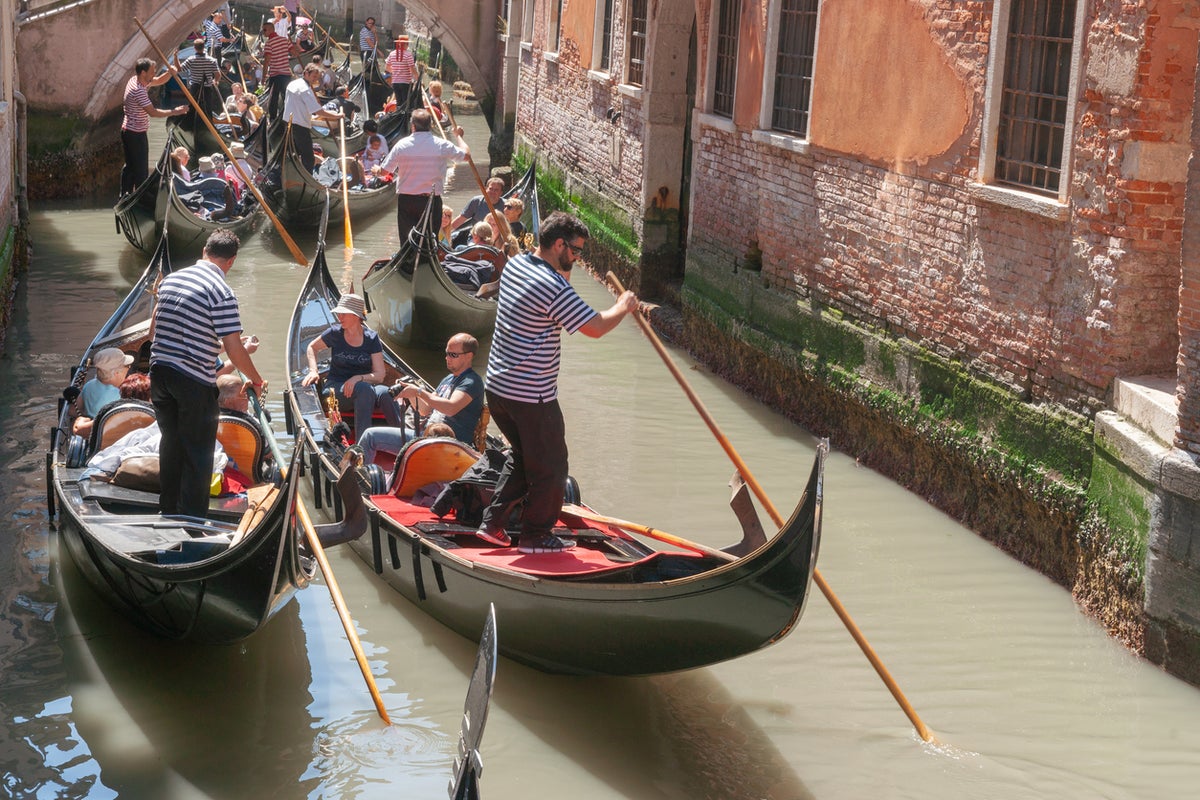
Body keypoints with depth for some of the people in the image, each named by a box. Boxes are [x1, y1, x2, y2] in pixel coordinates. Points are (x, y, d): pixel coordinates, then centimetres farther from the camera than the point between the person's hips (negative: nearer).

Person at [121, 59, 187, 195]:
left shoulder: (135, 80, 5)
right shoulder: (138, 90, -25)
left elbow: (159, 81, 12)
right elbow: (152, 112, -25)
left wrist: (170, 72, -7)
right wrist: (174, 112, -19)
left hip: (127, 131, 10)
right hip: (137, 134, -10)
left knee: (130, 166, 18)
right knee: (141, 169, -1)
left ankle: (125, 195, 24)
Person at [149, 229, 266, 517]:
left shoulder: (171, 278, 8)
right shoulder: (222, 293, -15)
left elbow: (153, 329, 16)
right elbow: (234, 349, -15)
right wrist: (256, 380, -1)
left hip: (160, 371, 7)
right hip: (194, 381, -7)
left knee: (171, 443, 21)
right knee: (198, 453, 4)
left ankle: (168, 510, 32)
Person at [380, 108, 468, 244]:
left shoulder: (402, 145, -5)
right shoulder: (442, 146, -7)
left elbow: (385, 171, 3)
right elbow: (465, 154, 10)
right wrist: (458, 136, 28)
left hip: (405, 199, 1)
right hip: (432, 200, -1)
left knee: (406, 239, 6)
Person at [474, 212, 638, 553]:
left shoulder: (514, 265, 5)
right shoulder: (554, 288, -23)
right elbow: (596, 327, -19)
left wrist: (564, 270, 7)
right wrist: (624, 307, -2)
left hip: (498, 387, 9)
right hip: (531, 397, -9)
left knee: (522, 456, 25)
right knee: (550, 466, 9)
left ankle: (493, 523, 24)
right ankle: (536, 535, 20)